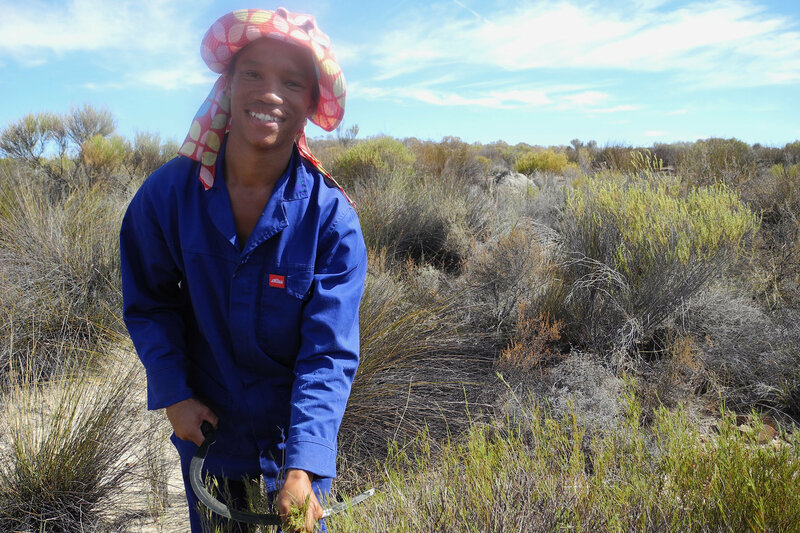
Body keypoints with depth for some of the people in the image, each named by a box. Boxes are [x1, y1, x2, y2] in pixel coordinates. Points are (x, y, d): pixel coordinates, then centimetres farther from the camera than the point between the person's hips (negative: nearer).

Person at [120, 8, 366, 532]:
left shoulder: (332, 219, -21)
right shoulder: (168, 193, -14)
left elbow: (329, 353, -22)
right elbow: (149, 303, 0)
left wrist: (303, 467, -29)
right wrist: (173, 392, -9)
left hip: (294, 432, -1)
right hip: (203, 425, 2)